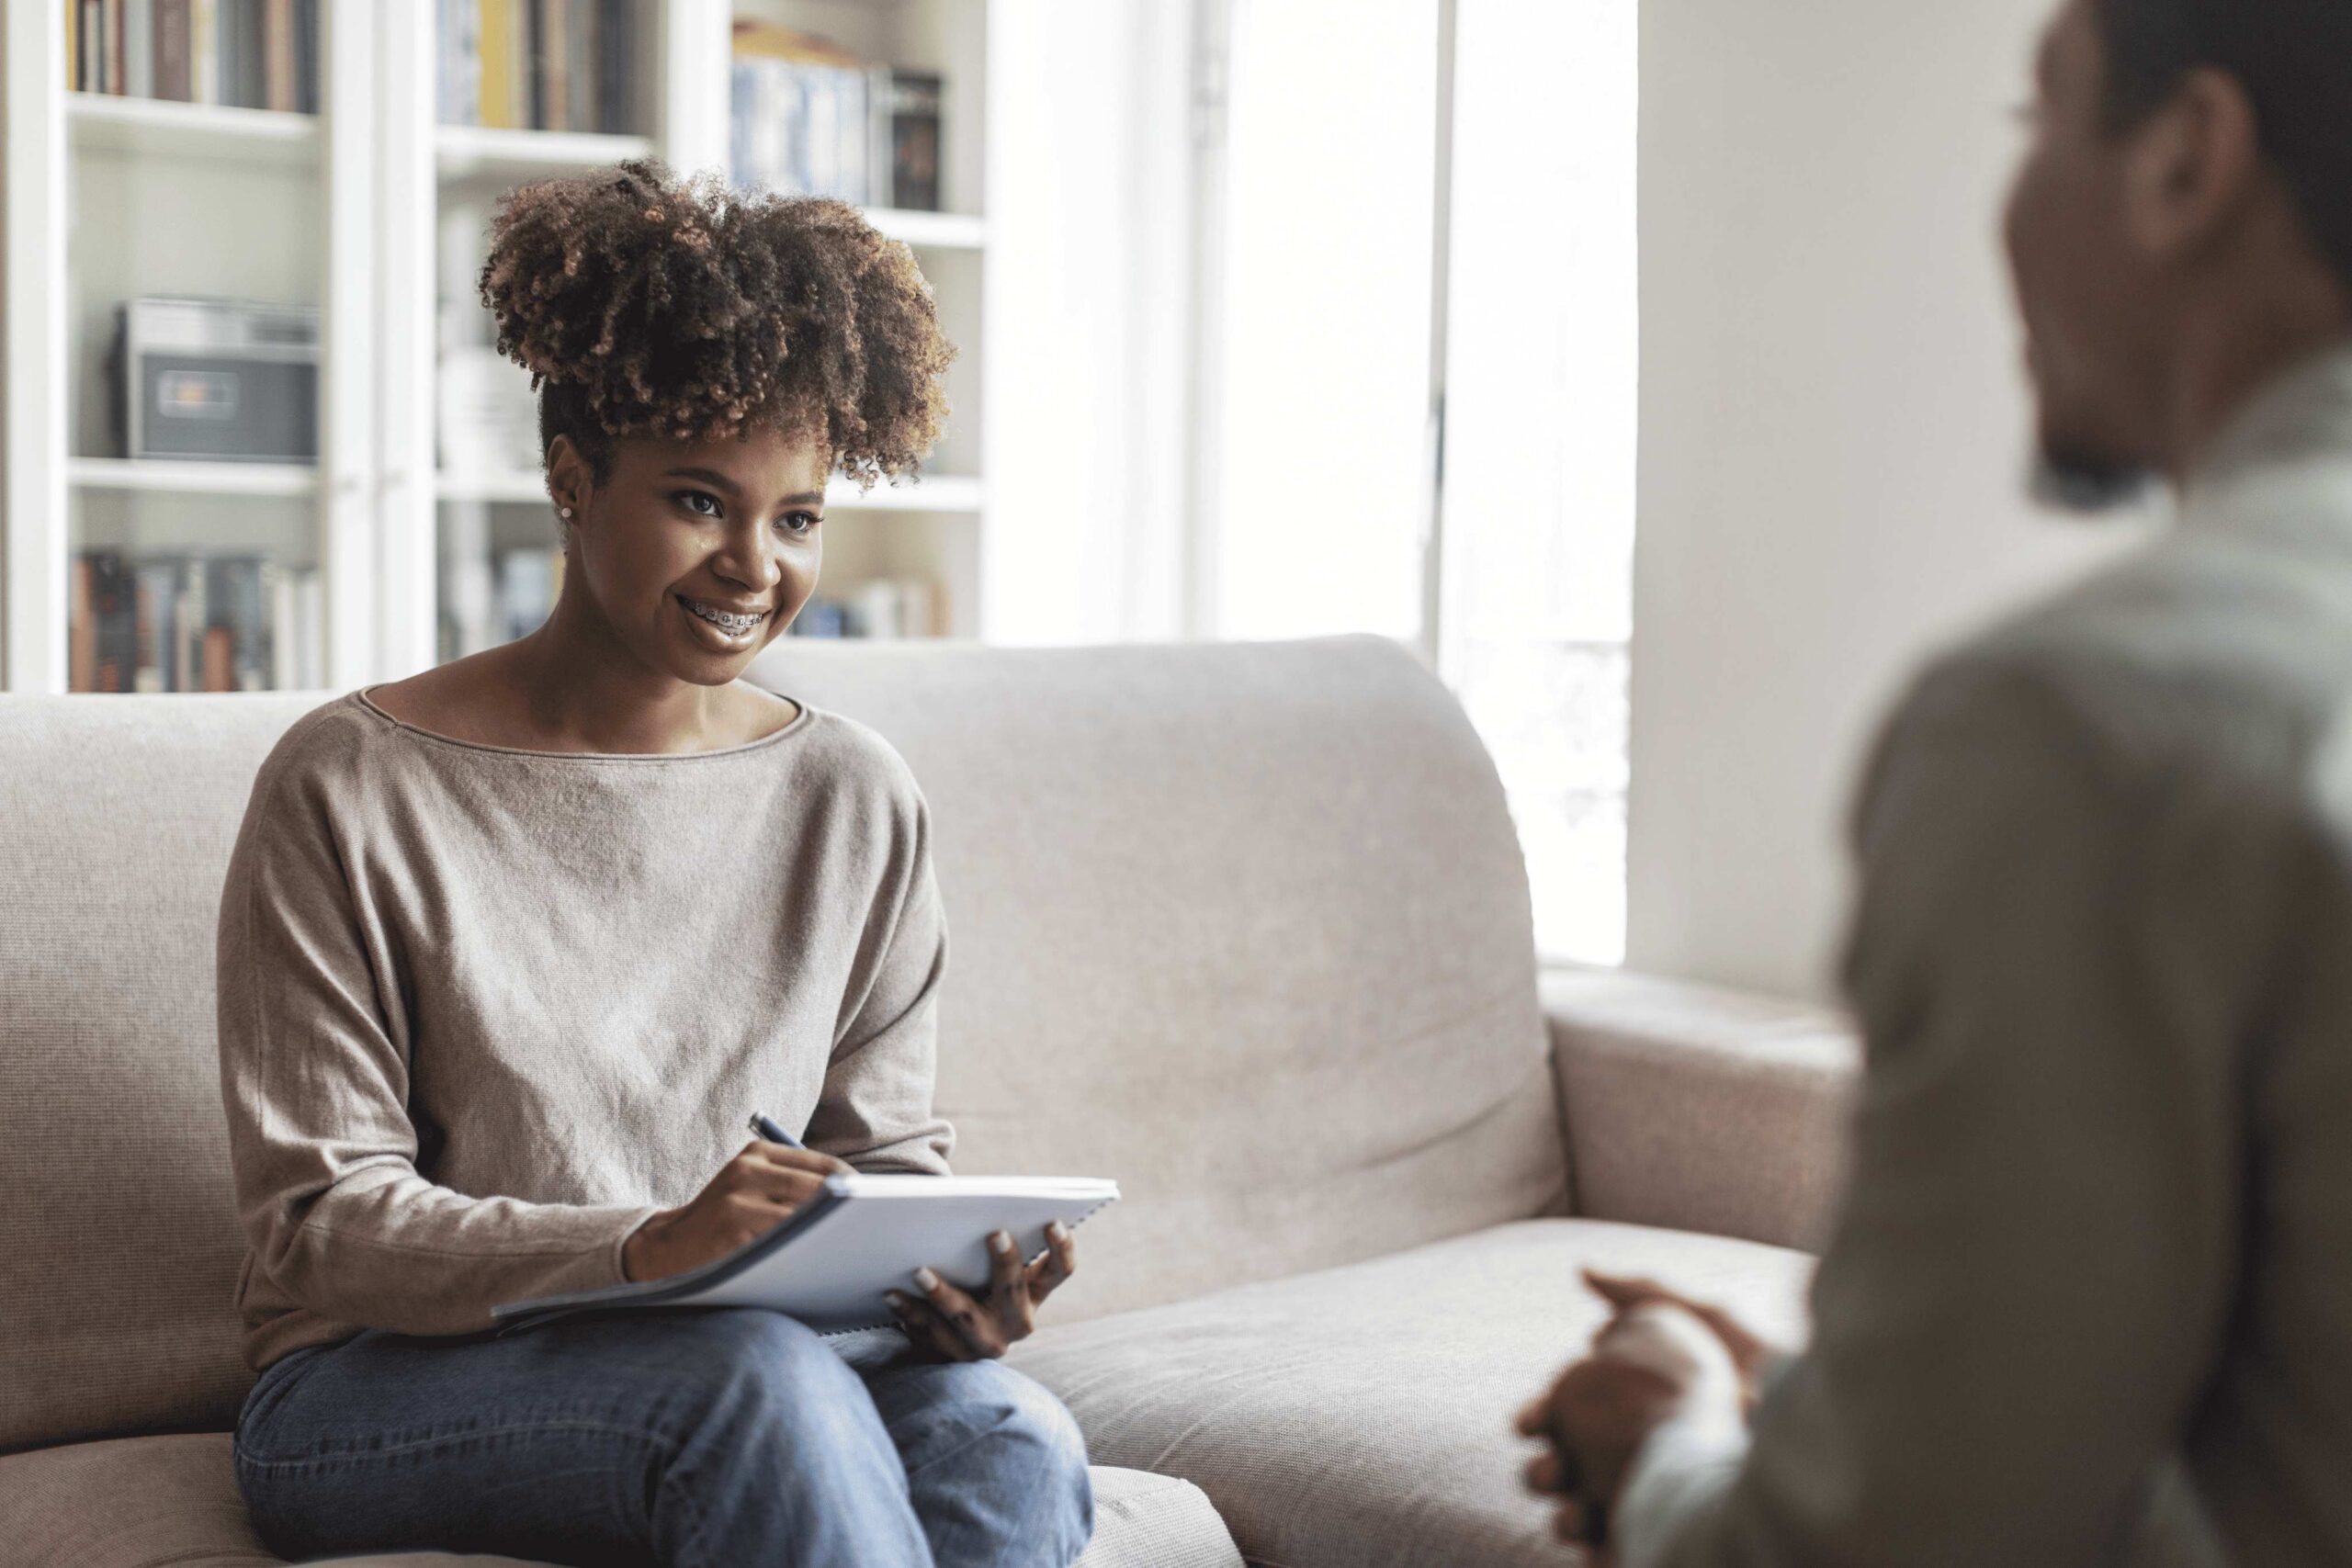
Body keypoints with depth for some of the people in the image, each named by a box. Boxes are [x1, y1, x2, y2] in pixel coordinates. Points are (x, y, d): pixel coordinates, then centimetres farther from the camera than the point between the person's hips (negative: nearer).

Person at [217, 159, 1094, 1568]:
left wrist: (948, 1277, -14)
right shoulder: (352, 788, -7)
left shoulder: (857, 803, 6)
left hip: (742, 1367, 4)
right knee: (763, 1375, -34)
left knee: (1012, 1443, -28)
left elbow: (889, 1153, 10)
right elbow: (319, 1225, -10)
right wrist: (648, 1245, -26)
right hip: (376, 1397, -4)